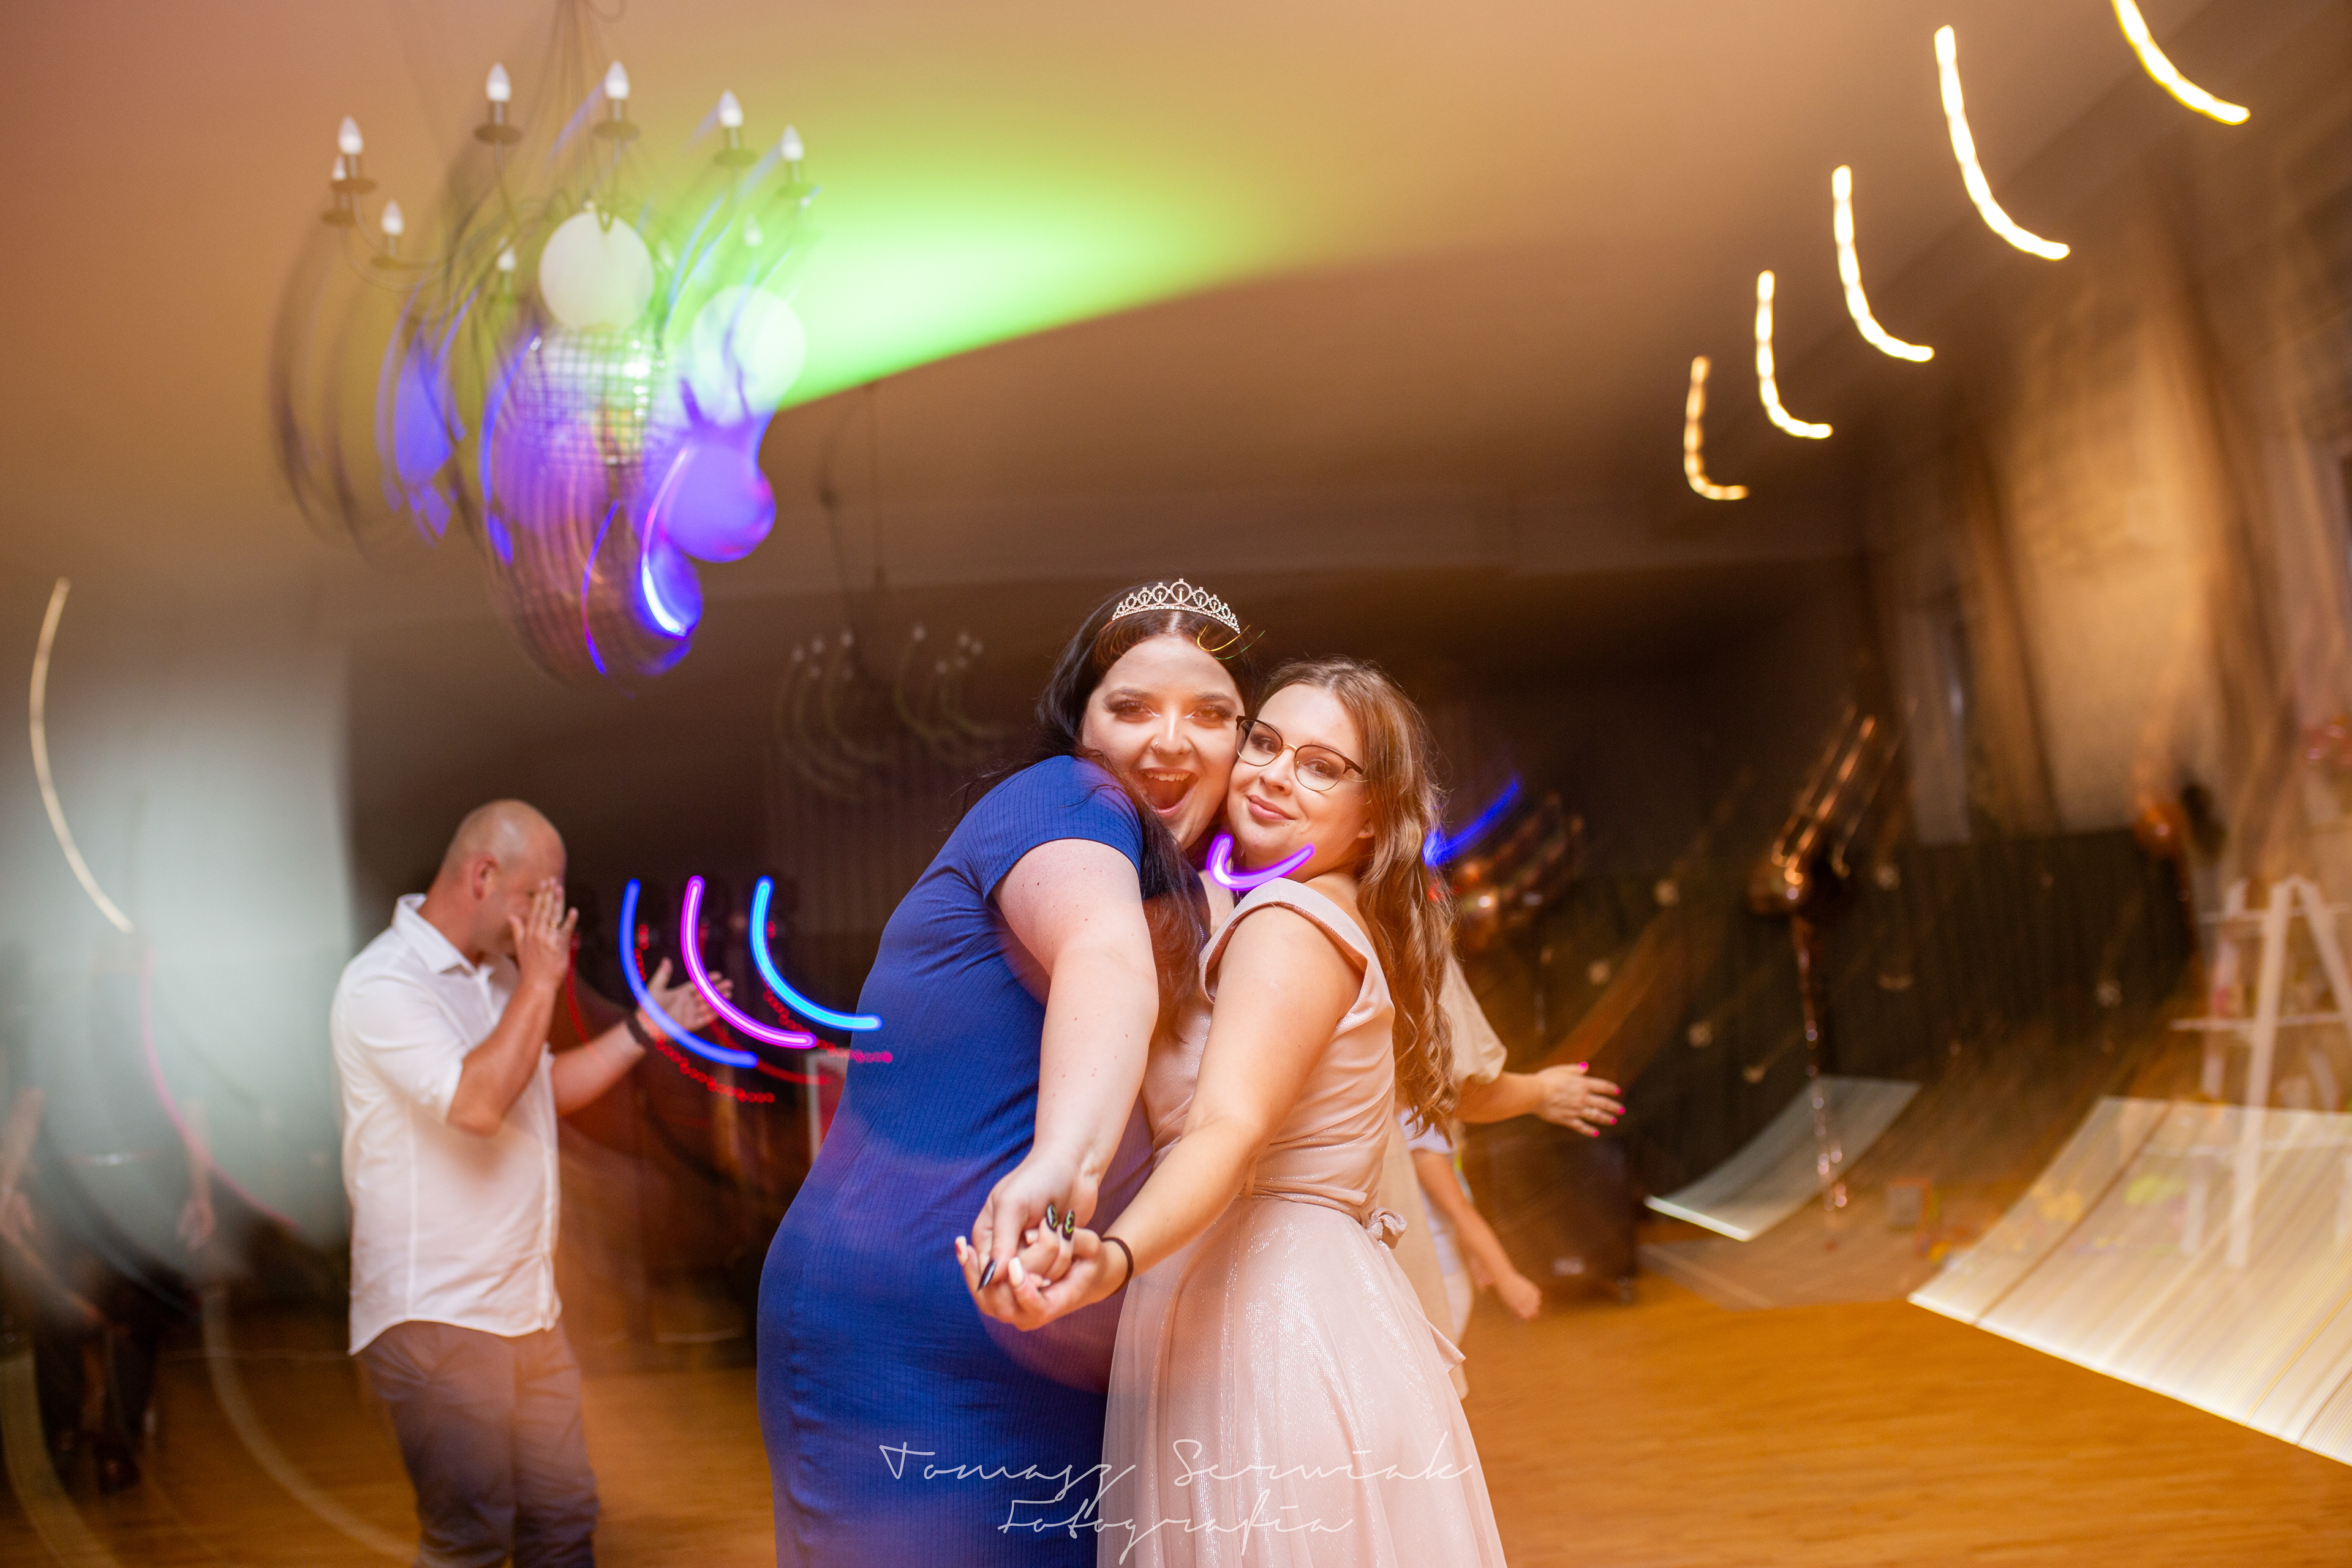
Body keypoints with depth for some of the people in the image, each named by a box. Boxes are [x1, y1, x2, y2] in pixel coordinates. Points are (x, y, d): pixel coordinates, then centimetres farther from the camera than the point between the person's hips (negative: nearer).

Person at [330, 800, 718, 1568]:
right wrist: (540, 982, -21)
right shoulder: (384, 984, -16)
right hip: (435, 1318, -9)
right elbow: (477, 1103, -29)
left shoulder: (498, 971, 12)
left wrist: (643, 1027, 14)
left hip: (527, 1307, 9)